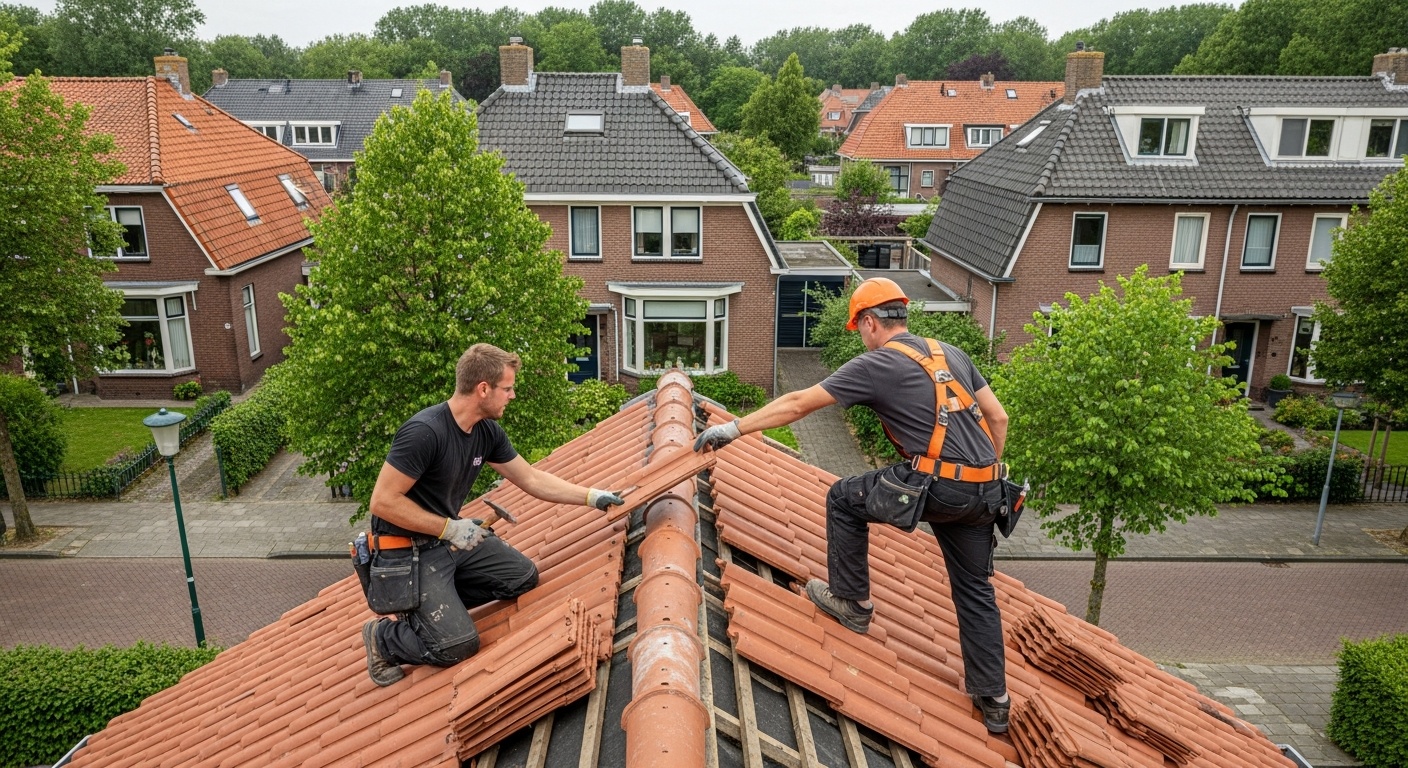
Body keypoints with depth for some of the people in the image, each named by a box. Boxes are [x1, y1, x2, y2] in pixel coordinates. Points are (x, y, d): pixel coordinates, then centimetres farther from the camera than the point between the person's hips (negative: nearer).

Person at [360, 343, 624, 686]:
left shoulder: (488, 432, -2)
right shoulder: (424, 432, -27)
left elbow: (532, 479, 7)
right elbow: (383, 502, -25)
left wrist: (592, 497, 5)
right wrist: (450, 528, -22)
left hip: (453, 537, 8)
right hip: (410, 550, -8)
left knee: (523, 577, 5)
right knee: (458, 645, -17)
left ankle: (436, 601, 13)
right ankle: (383, 636, 10)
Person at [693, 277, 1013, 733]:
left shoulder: (876, 365, -3)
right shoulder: (950, 353, 16)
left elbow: (796, 405, -3)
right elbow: (998, 417, 17)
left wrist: (734, 429, 2)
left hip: (937, 486, -7)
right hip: (983, 489, 8)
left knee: (843, 500, 13)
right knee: (974, 590, 19)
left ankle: (852, 603, 24)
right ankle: (993, 700, 25)